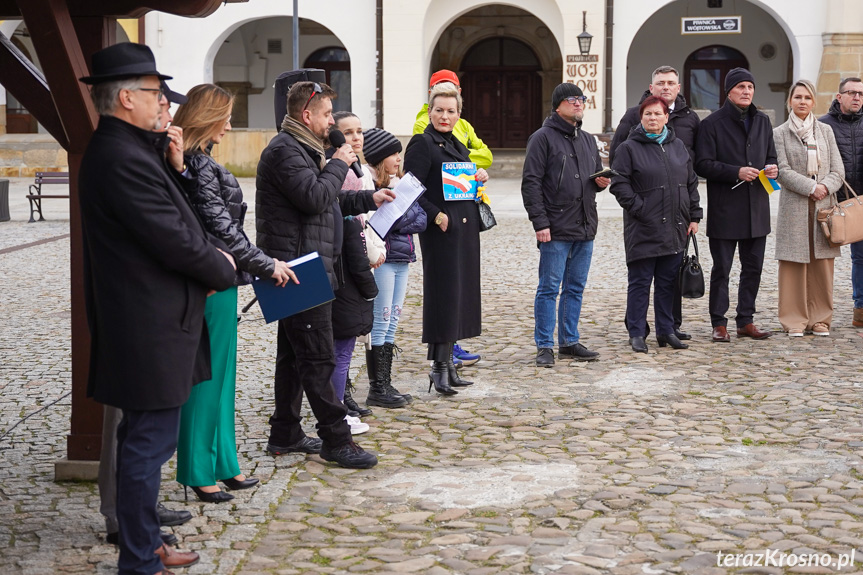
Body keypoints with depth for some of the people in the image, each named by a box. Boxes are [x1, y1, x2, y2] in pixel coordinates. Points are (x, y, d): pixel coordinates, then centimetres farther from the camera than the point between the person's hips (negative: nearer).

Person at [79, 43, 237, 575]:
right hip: (151, 327, -11)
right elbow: (175, 241, -22)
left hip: (147, 324, 11)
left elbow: (175, 216, 16)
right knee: (151, 441, -3)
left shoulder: (124, 149, 12)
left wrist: (175, 168, 0)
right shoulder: (122, 158, -21)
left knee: (142, 440, 19)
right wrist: (224, 270, -5)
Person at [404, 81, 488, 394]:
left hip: (465, 228, 9)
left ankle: (448, 364, 17)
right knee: (443, 295, -8)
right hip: (441, 231, -9)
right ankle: (439, 368, -2)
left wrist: (478, 180, 7)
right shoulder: (422, 144, -8)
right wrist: (437, 216, -21)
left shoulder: (457, 145, 17)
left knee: (459, 296, 10)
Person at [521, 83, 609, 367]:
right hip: (556, 230, -7)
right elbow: (531, 183, -11)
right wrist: (539, 222, -17)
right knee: (549, 288, -3)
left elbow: (597, 173, 29)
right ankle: (544, 346, 3)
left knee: (576, 288, 11)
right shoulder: (543, 138, -5)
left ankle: (570, 342, 19)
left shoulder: (588, 140, 17)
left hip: (585, 229, 7)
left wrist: (602, 182, 4)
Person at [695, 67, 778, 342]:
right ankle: (719, 324, 8)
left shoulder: (762, 121, 14)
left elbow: (771, 156, 21)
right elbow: (702, 164, -10)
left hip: (757, 208, 6)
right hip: (724, 209, -5)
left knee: (753, 268, 9)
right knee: (721, 269, 0)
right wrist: (736, 172, -19)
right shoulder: (712, 123, -4)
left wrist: (772, 168, -2)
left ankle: (746, 321, 19)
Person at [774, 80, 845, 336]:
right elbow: (783, 171, -6)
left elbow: (838, 170, 7)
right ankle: (795, 320, 5)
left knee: (822, 265, 3)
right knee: (794, 265, -2)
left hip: (824, 207, 3)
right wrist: (811, 188, -14)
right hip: (794, 207, -3)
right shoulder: (779, 134, 3)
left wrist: (825, 187, -11)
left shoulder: (825, 131, 12)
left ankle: (820, 319, 11)